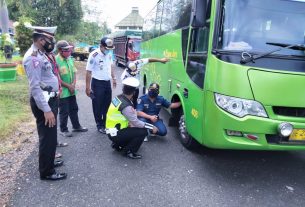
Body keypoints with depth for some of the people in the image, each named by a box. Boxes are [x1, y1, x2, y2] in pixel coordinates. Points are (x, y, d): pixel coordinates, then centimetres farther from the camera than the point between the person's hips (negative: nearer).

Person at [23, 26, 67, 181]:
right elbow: (35, 87, -25)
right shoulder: (33, 57, -19)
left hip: (50, 99, 10)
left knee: (51, 135, 21)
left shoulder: (40, 54, 12)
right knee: (47, 137, 0)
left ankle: (49, 161, 38)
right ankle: (46, 172, 14)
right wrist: (46, 109, -27)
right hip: (44, 103, -10)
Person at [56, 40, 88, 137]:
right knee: (64, 112, 4)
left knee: (74, 109, 18)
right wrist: (68, 86, -14)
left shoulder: (70, 59, 5)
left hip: (72, 90, 7)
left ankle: (76, 126, 33)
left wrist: (73, 84, -7)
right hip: (62, 91, -7)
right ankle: (63, 130, 20)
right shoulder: (56, 61, -17)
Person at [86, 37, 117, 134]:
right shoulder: (94, 55, -17)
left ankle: (107, 123, 31)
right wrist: (88, 87, -15)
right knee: (98, 105, 4)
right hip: (97, 83, -6)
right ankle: (100, 125, 19)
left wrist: (113, 78, 19)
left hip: (107, 82, 6)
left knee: (107, 104, 15)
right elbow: (89, 72, -15)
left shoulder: (109, 54, 2)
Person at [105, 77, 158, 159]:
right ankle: (129, 151, 0)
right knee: (143, 131, -13)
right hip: (115, 134, -9)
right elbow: (136, 123, -20)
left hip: (112, 130, 9)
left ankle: (117, 144, 20)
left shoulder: (118, 98, 0)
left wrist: (130, 123, 8)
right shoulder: (126, 106, -26)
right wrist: (152, 127, -10)